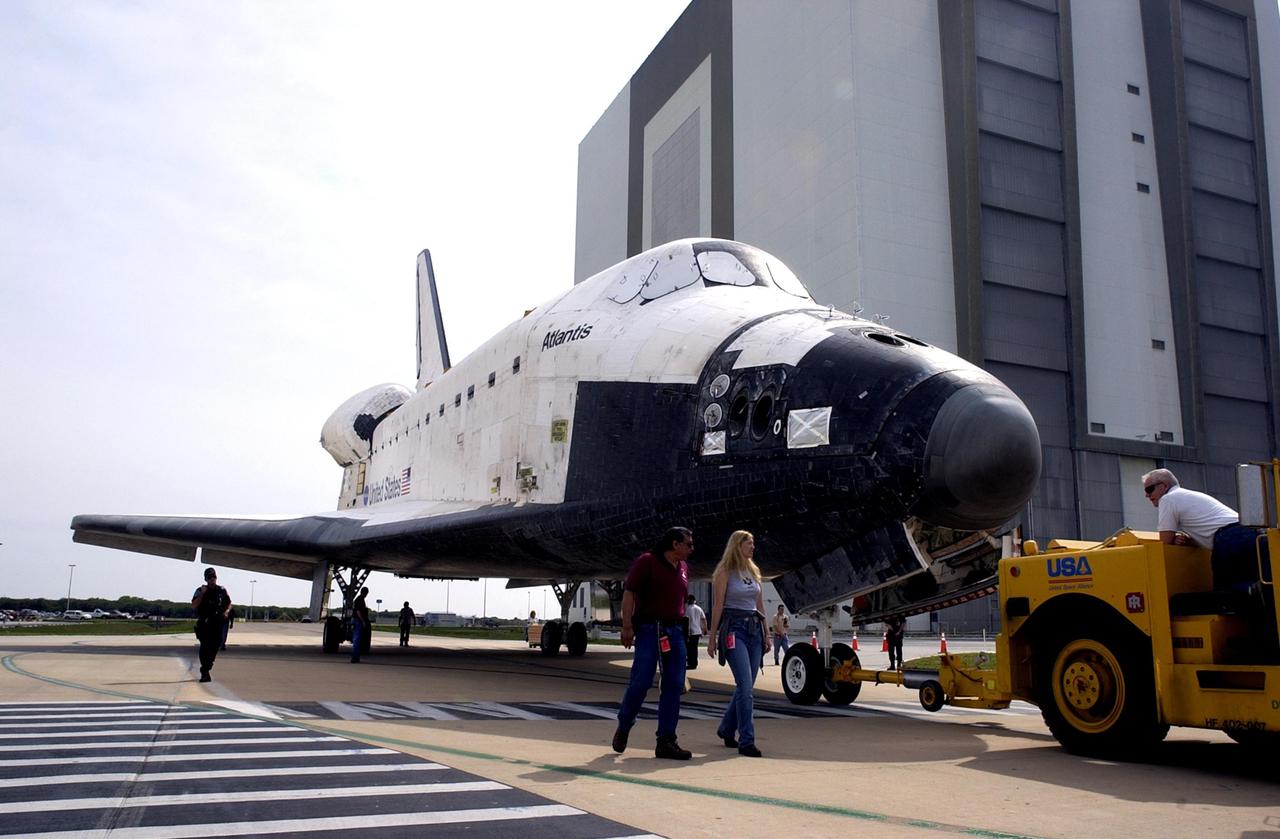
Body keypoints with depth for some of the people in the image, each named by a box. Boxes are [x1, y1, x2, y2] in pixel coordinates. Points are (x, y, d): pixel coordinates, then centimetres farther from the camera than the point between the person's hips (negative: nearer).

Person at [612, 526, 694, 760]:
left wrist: (682, 626, 17)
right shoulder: (647, 562, -5)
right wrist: (627, 626, -18)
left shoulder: (683, 567, 15)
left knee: (674, 686, 1)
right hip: (650, 629, -6)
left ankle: (666, 742, 6)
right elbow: (629, 593, -10)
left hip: (675, 630, 6)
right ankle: (623, 728, 18)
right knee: (640, 682, -6)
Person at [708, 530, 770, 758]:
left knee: (745, 686, 8)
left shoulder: (754, 572, 17)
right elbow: (717, 606, -5)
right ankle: (746, 741, -11)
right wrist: (713, 637, -7)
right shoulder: (725, 572, -2)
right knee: (745, 686, -14)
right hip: (734, 628, -7)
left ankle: (726, 730, 26)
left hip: (754, 628, 7)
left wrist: (765, 635, 17)